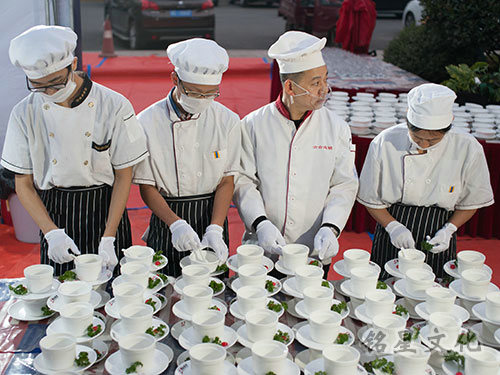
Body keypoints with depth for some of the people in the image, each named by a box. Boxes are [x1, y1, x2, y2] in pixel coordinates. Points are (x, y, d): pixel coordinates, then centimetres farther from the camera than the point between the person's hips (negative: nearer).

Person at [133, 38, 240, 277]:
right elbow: (147, 186, -8)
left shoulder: (227, 121, -6)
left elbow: (227, 181, -4)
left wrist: (215, 229, -16)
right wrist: (176, 224, -22)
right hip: (167, 218, -1)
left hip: (211, 216, 1)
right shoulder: (148, 122, -11)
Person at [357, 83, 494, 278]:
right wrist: (393, 226, -17)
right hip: (393, 240, 0)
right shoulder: (385, 143, -14)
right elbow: (371, 199, -3)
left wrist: (448, 230, -10)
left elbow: (471, 201, 3)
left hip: (437, 242, 1)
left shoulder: (467, 149, -12)